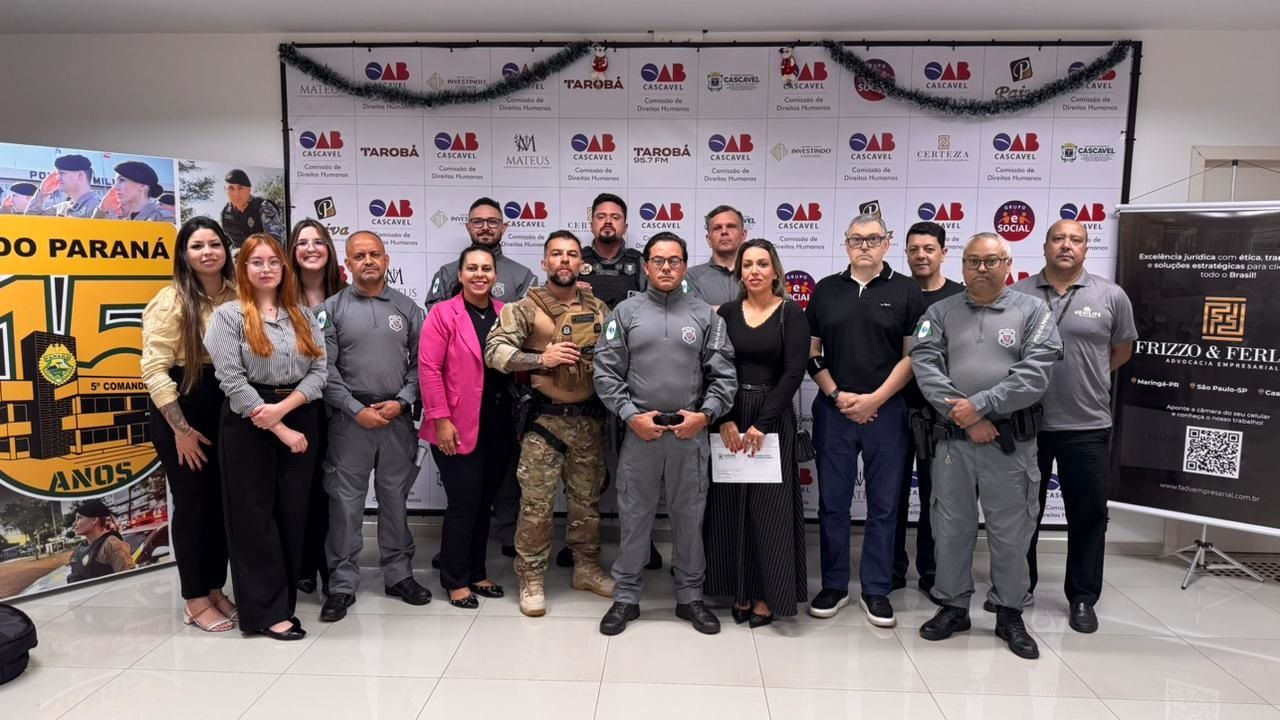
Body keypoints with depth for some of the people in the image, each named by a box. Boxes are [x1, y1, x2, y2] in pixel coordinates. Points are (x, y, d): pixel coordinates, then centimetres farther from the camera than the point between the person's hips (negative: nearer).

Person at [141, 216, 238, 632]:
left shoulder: (236, 296, 4)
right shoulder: (172, 301, -11)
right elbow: (154, 370, -14)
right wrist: (180, 429, -14)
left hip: (229, 409, 5)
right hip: (182, 410, -5)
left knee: (224, 501, 11)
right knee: (193, 502, 4)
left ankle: (216, 589, 27)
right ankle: (195, 600, 18)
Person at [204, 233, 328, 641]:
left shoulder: (303, 315, 10)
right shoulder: (229, 315, -2)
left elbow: (320, 371, 1)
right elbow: (232, 381, -11)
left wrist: (282, 408, -15)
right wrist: (280, 430, -13)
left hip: (299, 419, 4)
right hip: (249, 424, -4)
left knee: (293, 513, 8)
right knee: (254, 515, 3)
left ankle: (284, 601, 21)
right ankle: (266, 611, 11)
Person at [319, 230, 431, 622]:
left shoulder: (407, 307, 7)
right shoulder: (333, 308, 1)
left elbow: (420, 362, 5)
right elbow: (325, 368, -5)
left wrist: (401, 402, -8)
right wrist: (357, 409, -11)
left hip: (398, 417, 2)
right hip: (350, 418, -2)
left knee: (395, 498, 11)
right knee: (346, 501, 2)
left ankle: (399, 574, 23)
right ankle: (342, 584, 12)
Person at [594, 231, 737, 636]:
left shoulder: (705, 315, 5)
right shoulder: (625, 313, 3)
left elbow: (724, 376, 3)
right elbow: (606, 373, 0)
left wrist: (704, 415, -9)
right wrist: (631, 415, -9)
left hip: (691, 434, 1)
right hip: (639, 431, 0)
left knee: (689, 518, 10)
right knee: (634, 517, 8)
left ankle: (690, 597, 25)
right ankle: (626, 598, 21)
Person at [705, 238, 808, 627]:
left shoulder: (791, 312, -2)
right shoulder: (727, 312, 6)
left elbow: (794, 371, -9)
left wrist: (761, 423, -15)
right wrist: (726, 419, -12)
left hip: (773, 418, -3)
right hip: (730, 419, 3)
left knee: (769, 507, 0)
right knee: (731, 506, 5)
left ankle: (768, 595, 12)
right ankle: (740, 591, 17)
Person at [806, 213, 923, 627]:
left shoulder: (906, 291, 2)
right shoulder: (826, 290, 8)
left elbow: (913, 356, -2)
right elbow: (812, 352, 7)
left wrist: (875, 399, -10)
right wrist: (837, 395, -6)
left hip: (885, 411, -1)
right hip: (833, 411, 2)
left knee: (884, 506, 6)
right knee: (832, 503, 7)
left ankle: (876, 590, 18)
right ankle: (834, 585, 19)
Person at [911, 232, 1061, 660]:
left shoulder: (1033, 311, 3)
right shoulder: (941, 312, 7)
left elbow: (1035, 373, -9)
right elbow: (925, 367, -5)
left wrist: (980, 405, -16)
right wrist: (964, 415, -15)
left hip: (1012, 441, -1)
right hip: (953, 439, 2)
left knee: (1011, 532, 7)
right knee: (951, 527, 10)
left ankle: (1010, 614, 24)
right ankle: (953, 606, 26)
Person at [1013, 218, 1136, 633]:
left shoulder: (1111, 296, -1)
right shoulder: (1018, 295, -1)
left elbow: (1122, 350, 12)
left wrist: (1087, 379, 12)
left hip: (1087, 426, 0)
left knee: (1088, 514, 7)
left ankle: (1082, 598, 22)